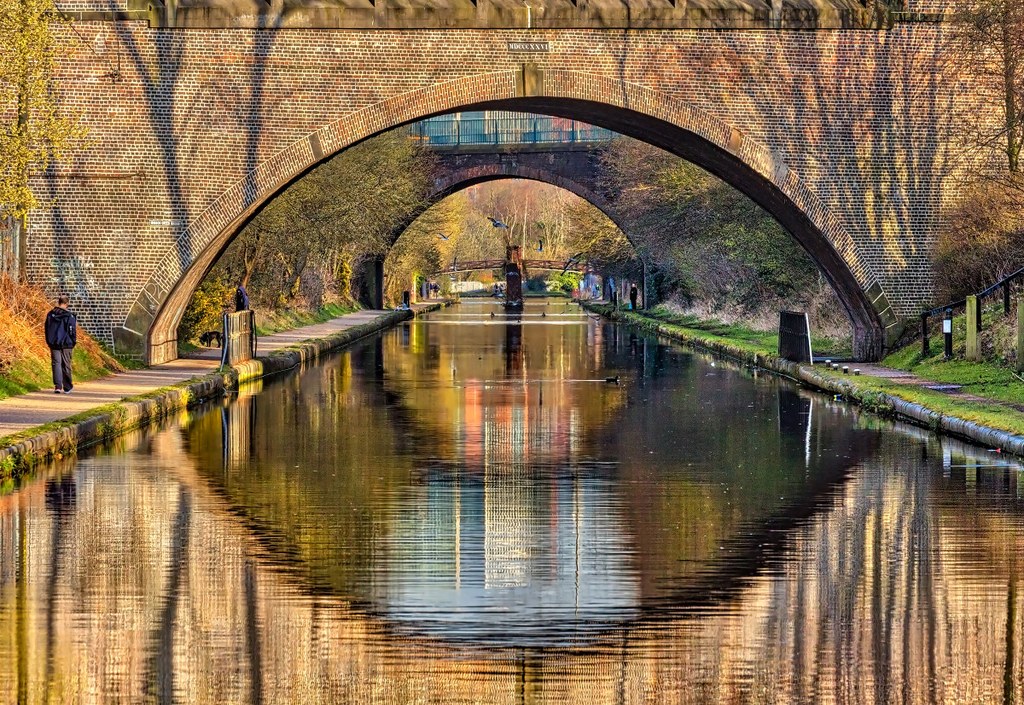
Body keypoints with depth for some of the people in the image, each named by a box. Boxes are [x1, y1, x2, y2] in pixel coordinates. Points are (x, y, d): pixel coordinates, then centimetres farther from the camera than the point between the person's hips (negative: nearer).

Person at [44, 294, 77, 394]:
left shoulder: (50, 315, 2)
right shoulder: (70, 316, -9)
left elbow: (47, 329, 8)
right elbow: (73, 331, -5)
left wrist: (49, 343, 16)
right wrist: (73, 343, 6)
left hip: (54, 344, 2)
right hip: (66, 345, -2)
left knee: (56, 364, 2)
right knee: (66, 365, 8)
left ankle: (58, 386, -14)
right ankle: (67, 387, 16)